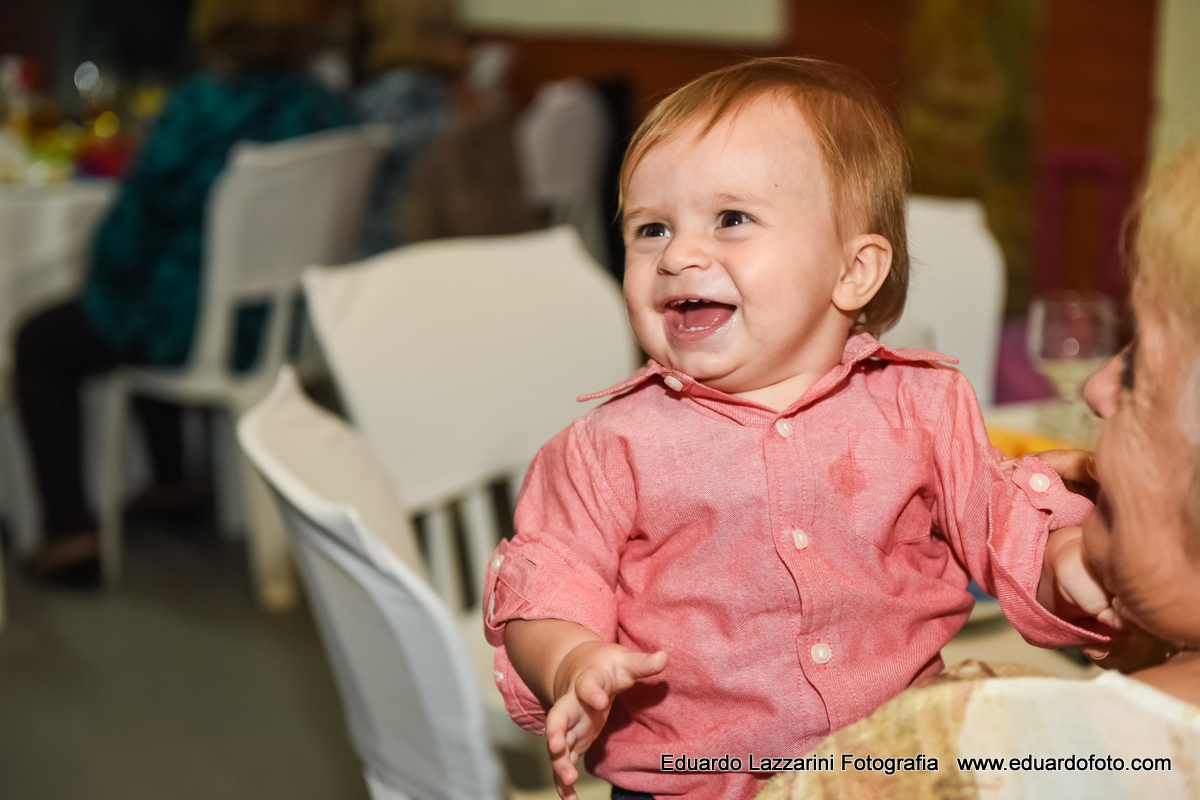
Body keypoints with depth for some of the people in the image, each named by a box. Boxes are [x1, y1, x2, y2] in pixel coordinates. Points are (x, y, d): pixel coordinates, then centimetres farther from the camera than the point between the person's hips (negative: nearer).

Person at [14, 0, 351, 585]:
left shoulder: (202, 106, -21)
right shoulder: (327, 112, -3)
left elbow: (139, 215, -14)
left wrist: (103, 286, 8)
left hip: (193, 329, -7)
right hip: (284, 327, 7)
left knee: (39, 344, 16)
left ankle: (70, 532, 8)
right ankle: (171, 482, 47)